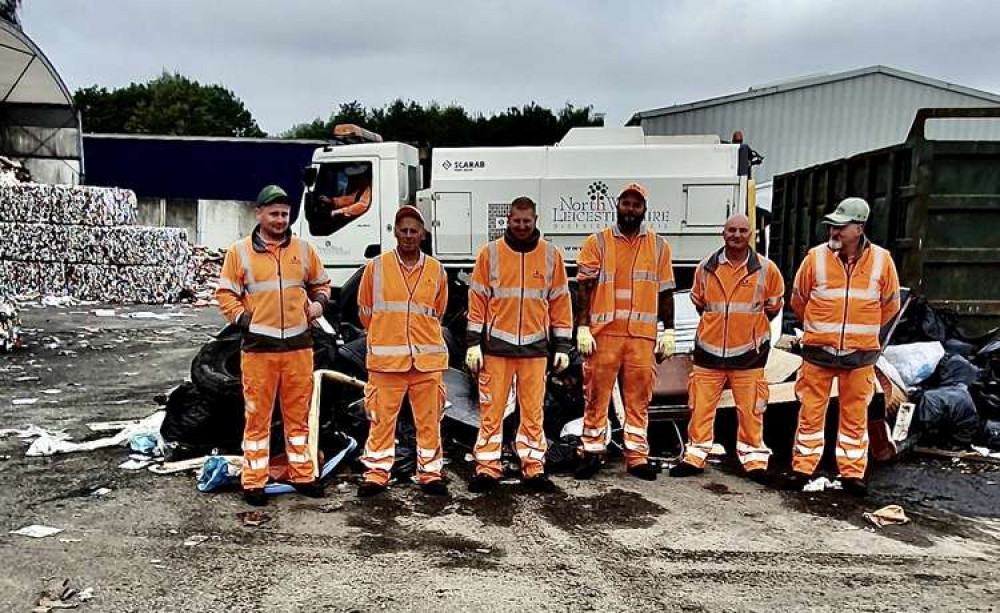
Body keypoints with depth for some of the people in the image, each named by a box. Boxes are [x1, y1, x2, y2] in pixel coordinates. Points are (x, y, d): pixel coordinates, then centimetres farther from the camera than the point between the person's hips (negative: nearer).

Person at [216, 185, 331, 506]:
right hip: (258, 347, -2)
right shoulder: (240, 251, 2)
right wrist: (243, 318, -8)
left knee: (299, 414, 11)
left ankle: (302, 474, 24)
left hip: (299, 345, 3)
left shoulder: (304, 249, 9)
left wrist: (319, 302, 0)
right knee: (257, 416, 3)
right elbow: (225, 293, 5)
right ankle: (254, 481, 14)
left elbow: (320, 283, 20)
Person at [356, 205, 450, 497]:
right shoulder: (376, 267, 2)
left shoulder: (436, 270, 7)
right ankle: (377, 473, 17)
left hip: (428, 359, 2)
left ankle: (430, 473, 19)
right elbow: (365, 311, 12)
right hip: (386, 359, -1)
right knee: (382, 419, 4)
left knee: (429, 419, 7)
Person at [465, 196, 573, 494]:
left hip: (535, 346, 1)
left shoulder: (551, 254, 5)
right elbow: (477, 299, 2)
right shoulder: (490, 253, 2)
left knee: (533, 411, 6)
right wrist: (473, 343, -3)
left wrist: (562, 346, 5)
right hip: (497, 344, -1)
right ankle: (487, 468, 13)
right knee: (491, 410, 3)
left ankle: (533, 468, 17)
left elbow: (560, 301, 8)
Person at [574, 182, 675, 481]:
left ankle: (637, 457, 14)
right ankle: (592, 453, 13)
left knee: (639, 399, 5)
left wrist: (668, 331, 7)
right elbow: (585, 288, 0)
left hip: (643, 336, 2)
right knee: (597, 396, 2)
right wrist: (582, 328, -8)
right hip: (603, 333, -1)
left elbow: (665, 292, 13)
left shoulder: (659, 246, 12)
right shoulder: (597, 242, 5)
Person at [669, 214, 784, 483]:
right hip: (709, 349, 2)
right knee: (700, 407, 5)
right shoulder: (706, 267, 2)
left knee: (750, 411, 4)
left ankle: (754, 460, 18)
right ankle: (694, 457, 16)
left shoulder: (765, 269, -2)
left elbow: (773, 305, 13)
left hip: (748, 352, -1)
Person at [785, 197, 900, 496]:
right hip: (819, 352, 0)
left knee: (855, 416, 10)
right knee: (811, 413, 5)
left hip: (860, 355, 1)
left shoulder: (881, 260, -3)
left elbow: (890, 305, 11)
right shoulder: (816, 258, -5)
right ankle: (802, 468, 16)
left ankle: (852, 472, 21)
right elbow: (798, 300, 9)